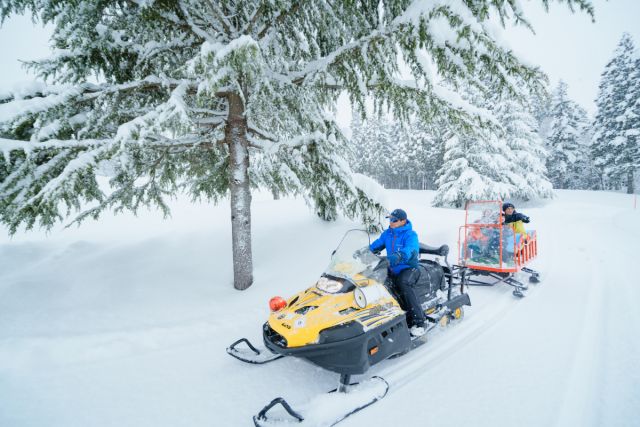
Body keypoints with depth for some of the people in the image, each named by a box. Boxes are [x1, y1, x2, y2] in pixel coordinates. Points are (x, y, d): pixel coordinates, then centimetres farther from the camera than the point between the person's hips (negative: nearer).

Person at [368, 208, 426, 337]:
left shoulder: (410, 234, -12)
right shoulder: (387, 233, 9)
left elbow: (410, 250, -30)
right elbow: (375, 246, 8)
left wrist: (397, 257, -50)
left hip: (409, 268, -7)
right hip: (392, 269, 7)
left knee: (404, 283, -37)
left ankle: (419, 322, -32)